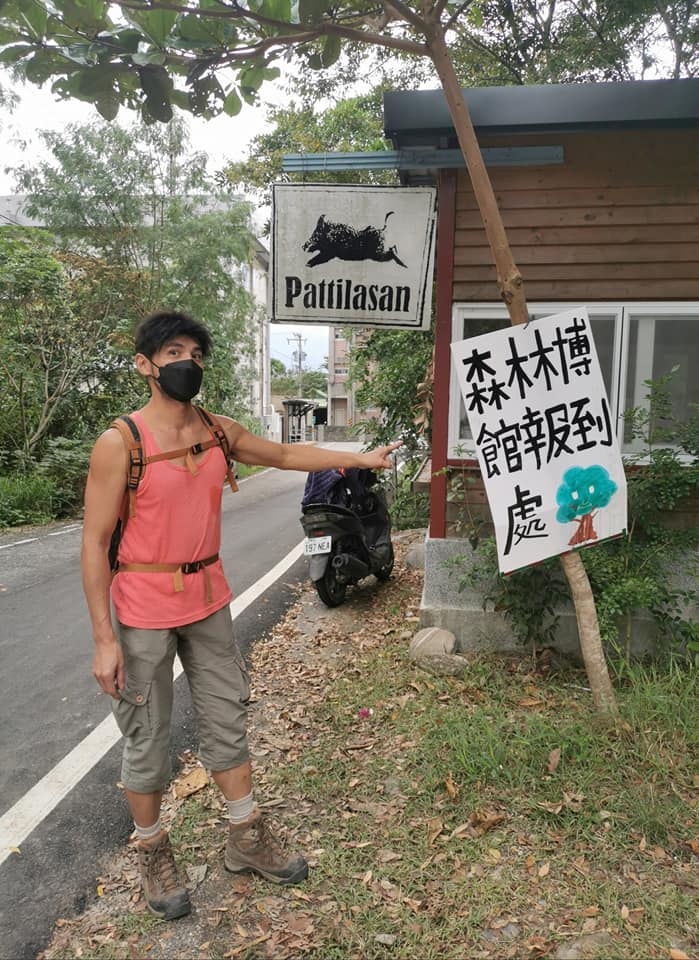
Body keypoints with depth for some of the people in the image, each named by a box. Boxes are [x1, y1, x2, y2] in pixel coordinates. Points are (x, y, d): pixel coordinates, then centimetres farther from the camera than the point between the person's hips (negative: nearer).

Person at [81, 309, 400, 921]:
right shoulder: (119, 444, -15)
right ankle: (153, 853, 34)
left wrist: (359, 458, 12)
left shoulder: (220, 432, 1)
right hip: (144, 612, -5)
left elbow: (284, 454, 16)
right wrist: (104, 638, -14)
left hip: (208, 601, 5)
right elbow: (95, 543, -13)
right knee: (149, 739, 10)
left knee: (227, 720, 15)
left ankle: (247, 839, 35)